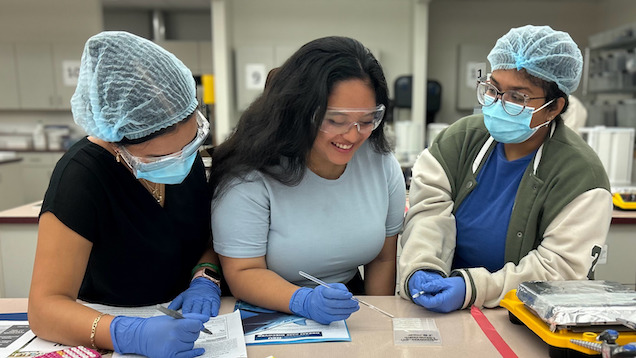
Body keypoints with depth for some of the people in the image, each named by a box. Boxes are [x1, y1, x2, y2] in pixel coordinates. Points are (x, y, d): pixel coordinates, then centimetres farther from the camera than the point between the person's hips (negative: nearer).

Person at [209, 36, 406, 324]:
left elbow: (384, 258, 2)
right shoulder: (250, 176, -19)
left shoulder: (382, 163, -6)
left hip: (349, 310, 5)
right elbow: (243, 274, -16)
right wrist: (304, 301, -32)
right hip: (269, 317, -4)